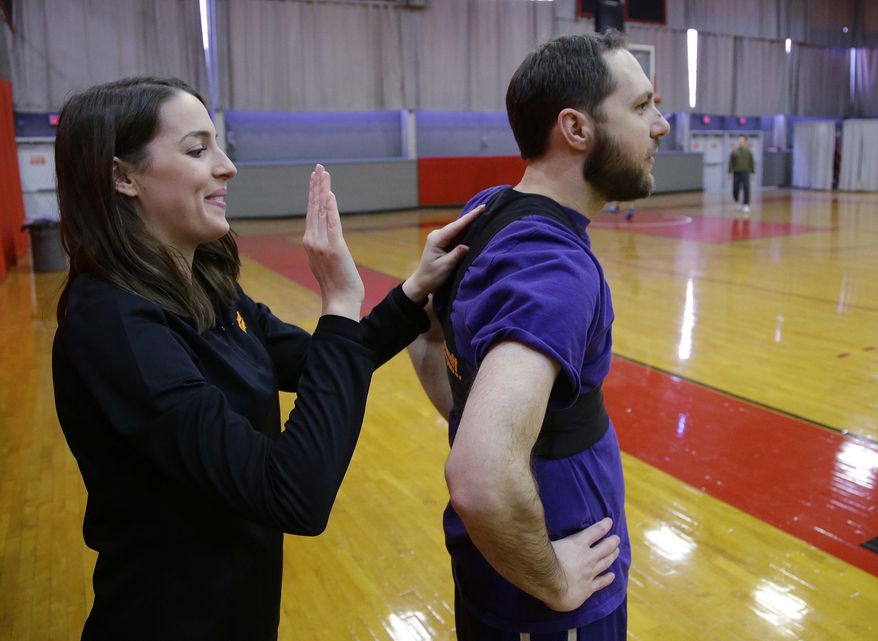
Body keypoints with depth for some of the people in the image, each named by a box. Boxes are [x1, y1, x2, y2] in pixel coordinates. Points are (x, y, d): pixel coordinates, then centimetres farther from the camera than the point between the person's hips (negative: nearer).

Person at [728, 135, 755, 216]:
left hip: (745, 173, 0)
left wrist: (753, 172, 4)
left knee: (746, 190, -8)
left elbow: (752, 162, 6)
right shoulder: (734, 152, 1)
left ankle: (746, 205, -4)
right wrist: (730, 172, -3)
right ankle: (737, 202, 31)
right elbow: (730, 163, 2)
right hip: (736, 173, 0)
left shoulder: (748, 152, 2)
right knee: (735, 191, 3)